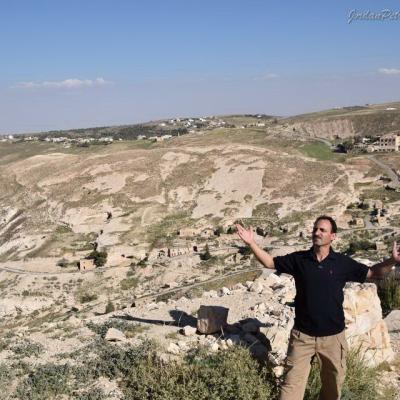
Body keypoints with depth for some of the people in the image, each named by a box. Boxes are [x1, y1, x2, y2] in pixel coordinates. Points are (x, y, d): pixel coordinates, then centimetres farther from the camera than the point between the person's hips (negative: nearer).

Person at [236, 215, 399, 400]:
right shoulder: (298, 259, -3)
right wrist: (251, 243, -8)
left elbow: (373, 273, 2)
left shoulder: (343, 262, -5)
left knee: (333, 384, 19)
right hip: (302, 335, 0)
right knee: (292, 383, 1)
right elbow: (270, 262, 4)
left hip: (333, 336, 1)